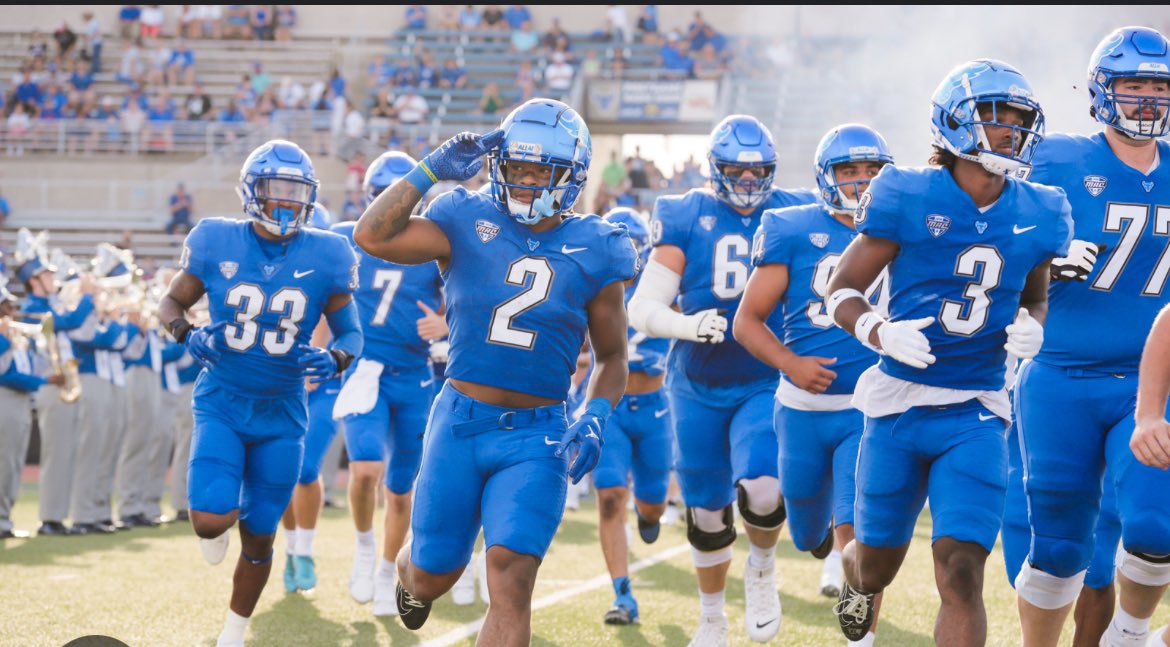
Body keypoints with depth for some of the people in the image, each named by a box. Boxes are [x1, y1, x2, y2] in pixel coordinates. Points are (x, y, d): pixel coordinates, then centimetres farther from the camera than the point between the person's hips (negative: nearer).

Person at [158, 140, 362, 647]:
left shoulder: (325, 257, -7)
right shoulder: (217, 243, -8)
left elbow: (351, 332, 3)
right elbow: (170, 304, 6)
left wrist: (334, 358, -20)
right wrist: (188, 335, -16)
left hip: (281, 414, 1)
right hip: (221, 404, -1)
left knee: (259, 538, 8)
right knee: (212, 521, -20)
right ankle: (219, 522, 20)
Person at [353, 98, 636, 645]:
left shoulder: (593, 252, 0)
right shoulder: (468, 222, -2)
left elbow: (611, 359, 9)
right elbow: (371, 237, -16)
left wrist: (594, 420, -9)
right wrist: (431, 171, -16)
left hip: (537, 437, -1)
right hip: (460, 421, 1)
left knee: (511, 579, -16)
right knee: (431, 578, 13)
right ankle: (408, 575, 52)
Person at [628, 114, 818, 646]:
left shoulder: (792, 217, -2)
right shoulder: (685, 220, -5)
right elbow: (643, 310, -9)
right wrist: (687, 325, -28)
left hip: (766, 384, -1)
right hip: (698, 387, 1)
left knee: (760, 489, -24)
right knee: (706, 512, 11)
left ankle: (762, 568, 9)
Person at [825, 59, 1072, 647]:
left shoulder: (1035, 215, 2)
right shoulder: (908, 199, -9)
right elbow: (842, 289, -2)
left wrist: (1030, 327, -3)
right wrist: (880, 332, -22)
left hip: (975, 415, 2)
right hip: (900, 402, -1)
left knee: (961, 574, -11)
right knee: (878, 561, 15)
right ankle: (856, 581, 53)